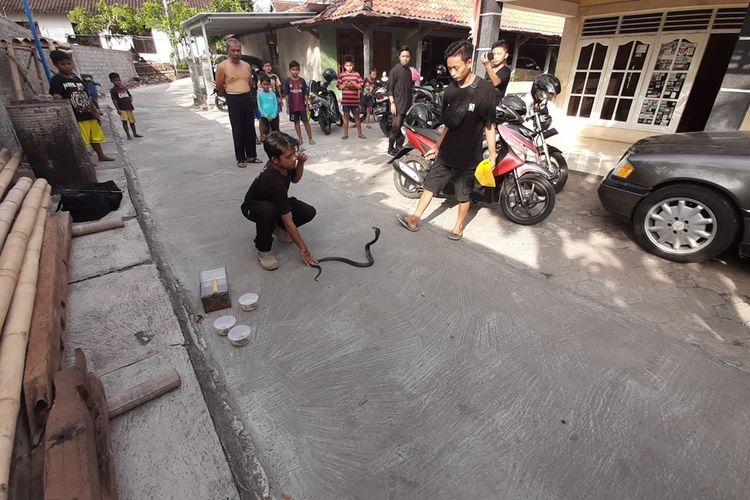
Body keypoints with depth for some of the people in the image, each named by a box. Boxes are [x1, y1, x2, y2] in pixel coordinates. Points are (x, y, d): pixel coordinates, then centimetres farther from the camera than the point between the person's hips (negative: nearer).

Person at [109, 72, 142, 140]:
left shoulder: (124, 87, 10)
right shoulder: (113, 90, -4)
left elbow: (130, 95, 18)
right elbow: (114, 100, -8)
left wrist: (131, 99, -6)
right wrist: (117, 109, -15)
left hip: (129, 107, 4)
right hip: (122, 108, -4)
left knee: (132, 121, 12)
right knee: (124, 121, -11)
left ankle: (135, 133, 27)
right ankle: (128, 135, -7)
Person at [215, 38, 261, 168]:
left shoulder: (246, 65, 9)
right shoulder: (222, 66, -6)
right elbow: (219, 87, -1)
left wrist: (246, 94, 18)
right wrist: (230, 96, 11)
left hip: (248, 99, 5)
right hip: (234, 101, -5)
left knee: (250, 129, 8)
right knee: (238, 130, -1)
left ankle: (251, 155, 18)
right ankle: (240, 158, 5)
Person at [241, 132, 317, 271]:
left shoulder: (284, 164, -20)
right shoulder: (274, 182, -40)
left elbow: (295, 179, 5)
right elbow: (288, 221, -35)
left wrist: (301, 163, -17)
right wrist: (303, 249, -29)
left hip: (276, 201, 7)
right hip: (253, 207, -7)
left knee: (309, 212, -16)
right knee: (268, 211, -43)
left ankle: (278, 227, 11)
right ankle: (263, 250, -18)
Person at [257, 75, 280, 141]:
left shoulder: (273, 94, 3)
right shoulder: (260, 94, -1)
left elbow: (276, 105, 1)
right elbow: (259, 107, -2)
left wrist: (273, 116, -10)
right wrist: (267, 116, -11)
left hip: (274, 116, 2)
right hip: (264, 116, -1)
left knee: (276, 132, 8)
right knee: (265, 132, -1)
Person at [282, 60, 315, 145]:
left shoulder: (302, 81, 1)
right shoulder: (287, 81, -1)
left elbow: (306, 94, 1)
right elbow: (286, 95, 0)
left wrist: (307, 105, -3)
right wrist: (287, 106, -2)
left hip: (302, 106, 0)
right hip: (293, 106, 0)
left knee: (306, 121, 0)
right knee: (296, 122, 8)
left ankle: (310, 138, 6)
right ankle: (300, 138, 16)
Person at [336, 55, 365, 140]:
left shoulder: (357, 74, 4)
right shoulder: (342, 75, 4)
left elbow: (361, 86, 2)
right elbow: (339, 87, 5)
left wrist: (354, 84, -14)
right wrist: (344, 85, -13)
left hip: (355, 100, 0)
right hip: (345, 100, 0)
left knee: (357, 117, 7)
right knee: (346, 116, 8)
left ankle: (360, 133, 16)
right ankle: (346, 133, 15)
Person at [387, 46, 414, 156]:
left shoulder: (409, 71, 16)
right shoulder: (395, 70, -6)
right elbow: (390, 88, -10)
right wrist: (392, 103, -17)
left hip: (407, 105, 7)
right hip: (398, 105, -7)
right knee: (395, 128, -8)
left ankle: (399, 147, 18)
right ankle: (390, 149, 3)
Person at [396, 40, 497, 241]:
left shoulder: (485, 89, -12)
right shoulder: (450, 90, 3)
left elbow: (489, 125, -9)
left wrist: (492, 155, -10)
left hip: (468, 154, -5)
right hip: (446, 151, 5)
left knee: (464, 193, 9)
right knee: (430, 183, 8)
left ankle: (459, 227, 27)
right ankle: (414, 220, 18)